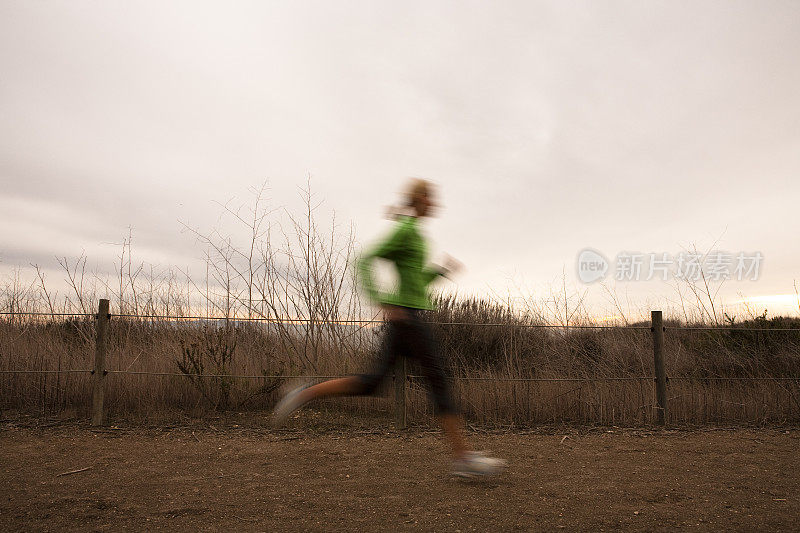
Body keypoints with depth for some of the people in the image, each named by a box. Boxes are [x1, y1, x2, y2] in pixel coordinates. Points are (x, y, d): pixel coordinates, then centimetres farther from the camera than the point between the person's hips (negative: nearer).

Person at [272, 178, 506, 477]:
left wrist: (442, 271, 12)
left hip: (402, 318, 10)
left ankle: (306, 394, 9)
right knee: (439, 380, -5)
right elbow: (364, 262, -15)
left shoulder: (415, 233, 20)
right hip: (407, 313, -10)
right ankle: (463, 458, 2)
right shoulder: (406, 230, -9)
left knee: (372, 381, 8)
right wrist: (383, 304, -20)